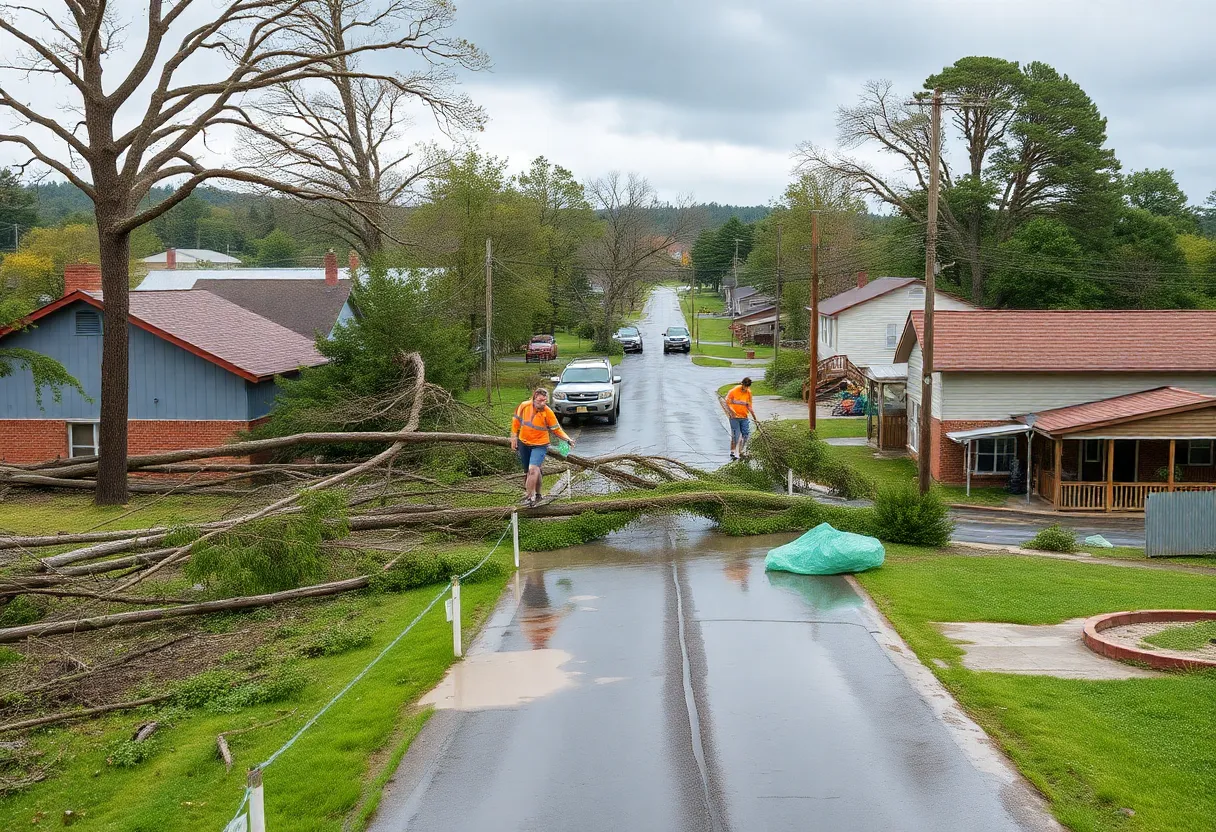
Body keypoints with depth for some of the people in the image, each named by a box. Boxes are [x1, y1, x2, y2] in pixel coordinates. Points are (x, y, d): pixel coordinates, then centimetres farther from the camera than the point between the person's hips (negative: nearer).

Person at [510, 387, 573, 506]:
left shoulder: (548, 413, -17)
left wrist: (567, 439, -19)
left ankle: (530, 496, -19)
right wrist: (514, 437, 5)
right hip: (523, 443, 4)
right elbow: (516, 421, 5)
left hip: (539, 444, -4)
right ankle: (536, 494, 33)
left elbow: (556, 429, -7)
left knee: (533, 469, -22)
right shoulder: (524, 406, -10)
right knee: (527, 471, 16)